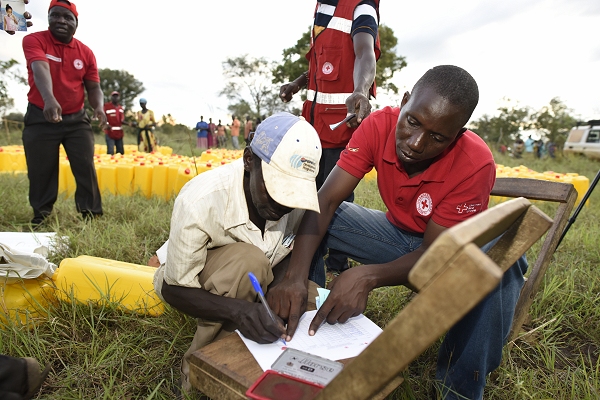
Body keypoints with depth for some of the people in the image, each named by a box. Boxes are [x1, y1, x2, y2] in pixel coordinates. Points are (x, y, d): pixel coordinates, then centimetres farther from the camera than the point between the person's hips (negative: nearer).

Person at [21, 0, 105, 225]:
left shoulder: (85, 52, 3)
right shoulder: (34, 40, -6)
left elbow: (93, 87, 4)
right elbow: (40, 69, -26)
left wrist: (99, 107, -18)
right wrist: (49, 100, -45)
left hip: (77, 119, 2)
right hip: (40, 118, -2)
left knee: (86, 168, -2)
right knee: (41, 172, 4)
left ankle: (92, 217, 7)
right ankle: (40, 218, 20)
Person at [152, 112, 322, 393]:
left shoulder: (297, 198, -22)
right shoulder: (201, 201, -34)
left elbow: (289, 255, -7)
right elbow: (175, 289, -24)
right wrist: (236, 309, -42)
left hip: (255, 285, 4)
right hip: (187, 283, -4)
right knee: (248, 261, -34)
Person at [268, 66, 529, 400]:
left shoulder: (475, 164, -29)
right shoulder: (380, 125, -22)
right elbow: (325, 201, -27)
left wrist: (367, 277, -44)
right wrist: (296, 276, -40)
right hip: (397, 233, 3)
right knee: (308, 216, -17)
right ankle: (302, 330, -4)